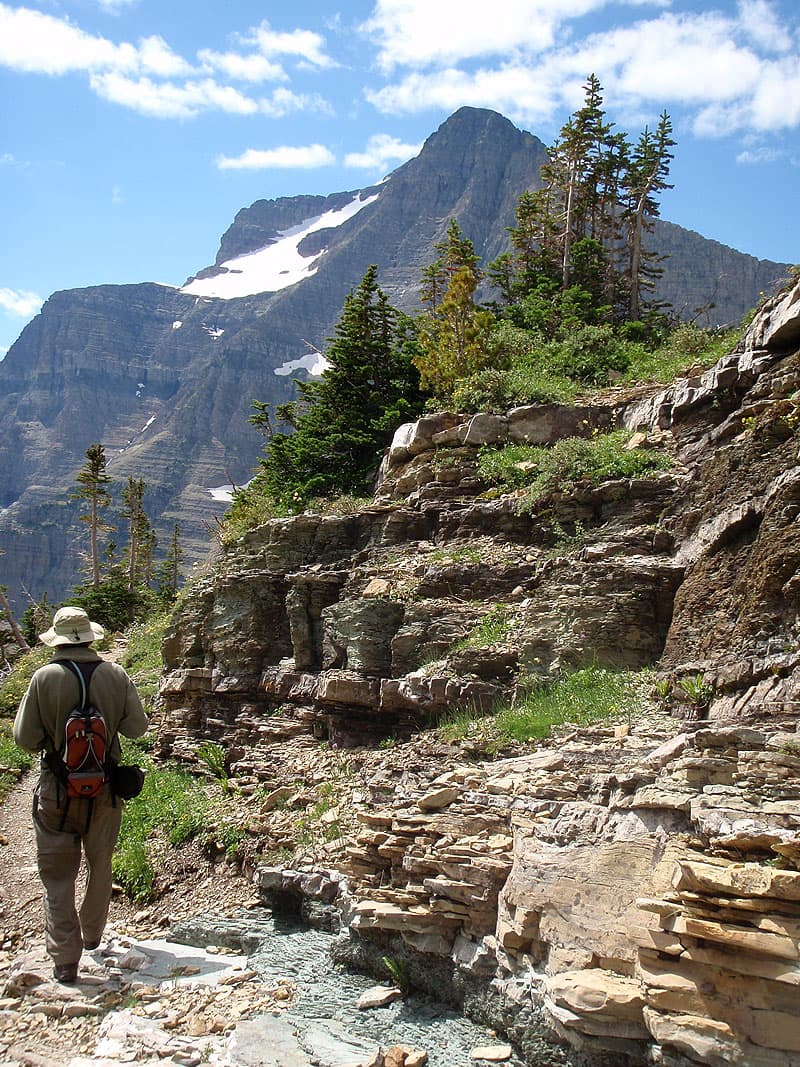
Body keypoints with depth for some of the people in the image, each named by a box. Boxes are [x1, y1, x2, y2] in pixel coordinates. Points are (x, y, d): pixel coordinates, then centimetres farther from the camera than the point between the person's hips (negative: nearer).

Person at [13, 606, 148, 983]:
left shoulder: (44, 677, -13)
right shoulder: (115, 675, -8)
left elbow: (24, 737, -11)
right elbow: (137, 727, -2)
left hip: (57, 789, -2)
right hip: (105, 787, 3)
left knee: (58, 875, 7)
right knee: (100, 866, 21)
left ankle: (65, 961, 4)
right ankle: (92, 937, 37)